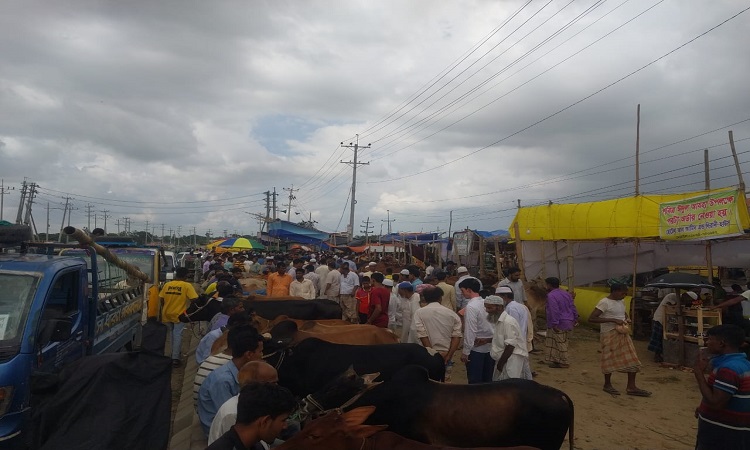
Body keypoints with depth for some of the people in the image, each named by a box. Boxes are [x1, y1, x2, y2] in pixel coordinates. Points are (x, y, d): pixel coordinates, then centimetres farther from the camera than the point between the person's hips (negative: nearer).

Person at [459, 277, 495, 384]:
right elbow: (492, 325, 6)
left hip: (476, 348, -7)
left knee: (475, 380, 3)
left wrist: (465, 351, -14)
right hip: (490, 346, 7)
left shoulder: (471, 306, -17)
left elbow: (470, 331, -20)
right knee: (487, 379, 16)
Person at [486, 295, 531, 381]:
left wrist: (500, 364, -17)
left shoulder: (508, 322, -19)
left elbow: (510, 346, -21)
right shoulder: (499, 321, 12)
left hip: (512, 362, -9)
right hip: (504, 362, 9)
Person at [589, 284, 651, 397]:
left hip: (623, 334, 8)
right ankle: (607, 385, 22)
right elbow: (591, 319, -22)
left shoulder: (621, 302, 8)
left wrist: (625, 319, 3)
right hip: (609, 334, -8)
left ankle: (631, 387, 14)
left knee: (632, 359, 5)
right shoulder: (604, 302, -16)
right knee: (610, 360, 3)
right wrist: (613, 320, -25)